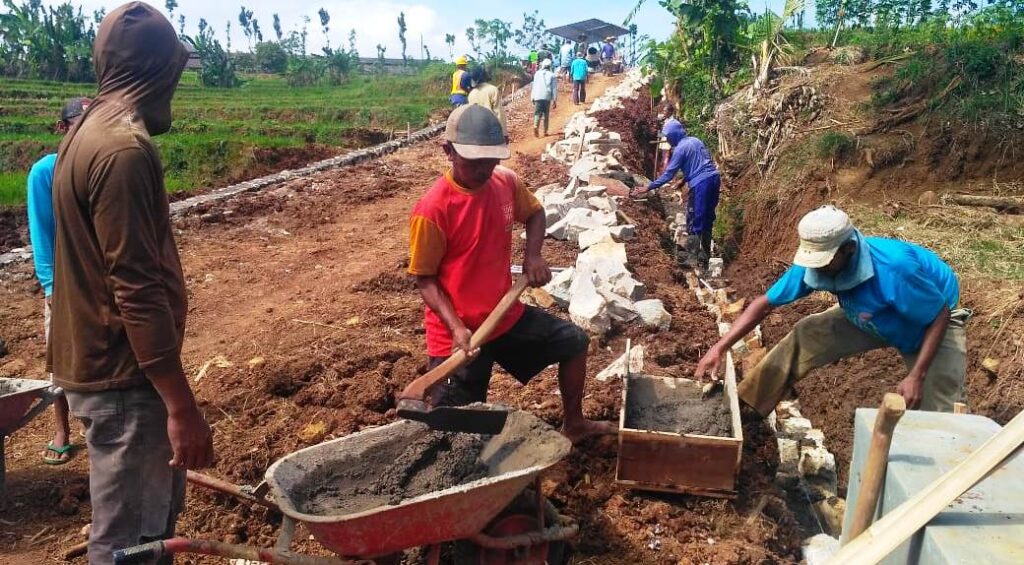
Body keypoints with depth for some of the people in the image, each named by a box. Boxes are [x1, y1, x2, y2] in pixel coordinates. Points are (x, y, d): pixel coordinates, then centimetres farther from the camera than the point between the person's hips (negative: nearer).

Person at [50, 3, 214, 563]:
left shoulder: (90, 132, 9)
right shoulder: (124, 148, -22)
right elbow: (138, 291, -25)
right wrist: (181, 405, -21)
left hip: (106, 362, 10)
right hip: (123, 376, -10)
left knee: (159, 509, 23)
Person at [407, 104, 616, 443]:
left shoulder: (506, 182, -5)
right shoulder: (432, 209, -23)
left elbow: (534, 213, 16)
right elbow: (425, 279, -15)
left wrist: (533, 255, -2)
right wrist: (456, 327, -26)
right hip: (457, 335, -6)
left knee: (574, 342, 17)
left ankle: (574, 425, 37)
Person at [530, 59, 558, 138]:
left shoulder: (537, 73, 7)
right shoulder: (552, 75, 3)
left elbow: (534, 86, 7)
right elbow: (554, 89, 0)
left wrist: (532, 97, 11)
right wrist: (554, 100, 3)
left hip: (538, 97, 0)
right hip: (547, 97, 0)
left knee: (537, 113, -3)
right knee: (546, 115, 10)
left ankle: (535, 126, -28)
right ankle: (545, 131, 12)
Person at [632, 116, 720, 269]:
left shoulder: (680, 148, -8)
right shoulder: (695, 140, 16)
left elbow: (668, 174, -9)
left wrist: (648, 188, -5)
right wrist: (683, 180, 28)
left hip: (701, 184, -8)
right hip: (714, 178, 9)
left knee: (694, 221, -1)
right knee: (708, 217, 17)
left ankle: (698, 258, -3)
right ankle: (706, 252, 25)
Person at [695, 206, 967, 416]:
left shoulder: (894, 269, -41)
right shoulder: (814, 263, -24)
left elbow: (940, 315, -28)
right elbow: (765, 303, -17)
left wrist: (917, 377, -33)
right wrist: (720, 347, -25)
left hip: (932, 321, -5)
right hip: (870, 319, 5)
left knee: (936, 415, -16)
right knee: (805, 336, -7)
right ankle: (745, 408, 2)